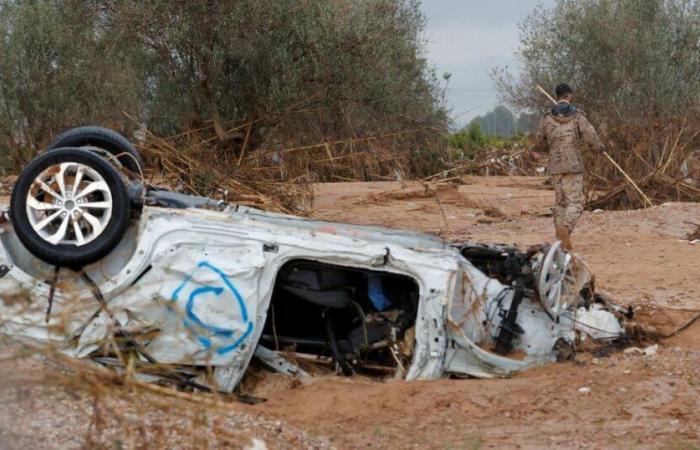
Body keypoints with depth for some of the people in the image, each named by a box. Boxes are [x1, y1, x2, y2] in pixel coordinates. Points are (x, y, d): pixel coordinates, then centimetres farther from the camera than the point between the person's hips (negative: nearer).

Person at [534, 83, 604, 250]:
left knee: (561, 202, 15)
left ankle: (561, 240, 14)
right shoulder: (577, 116, -5)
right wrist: (600, 147, 10)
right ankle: (565, 229, -30)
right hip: (573, 166, -4)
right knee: (575, 203, -4)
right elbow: (591, 137, -11)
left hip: (555, 166, 4)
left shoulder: (547, 118, 4)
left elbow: (539, 144, 10)